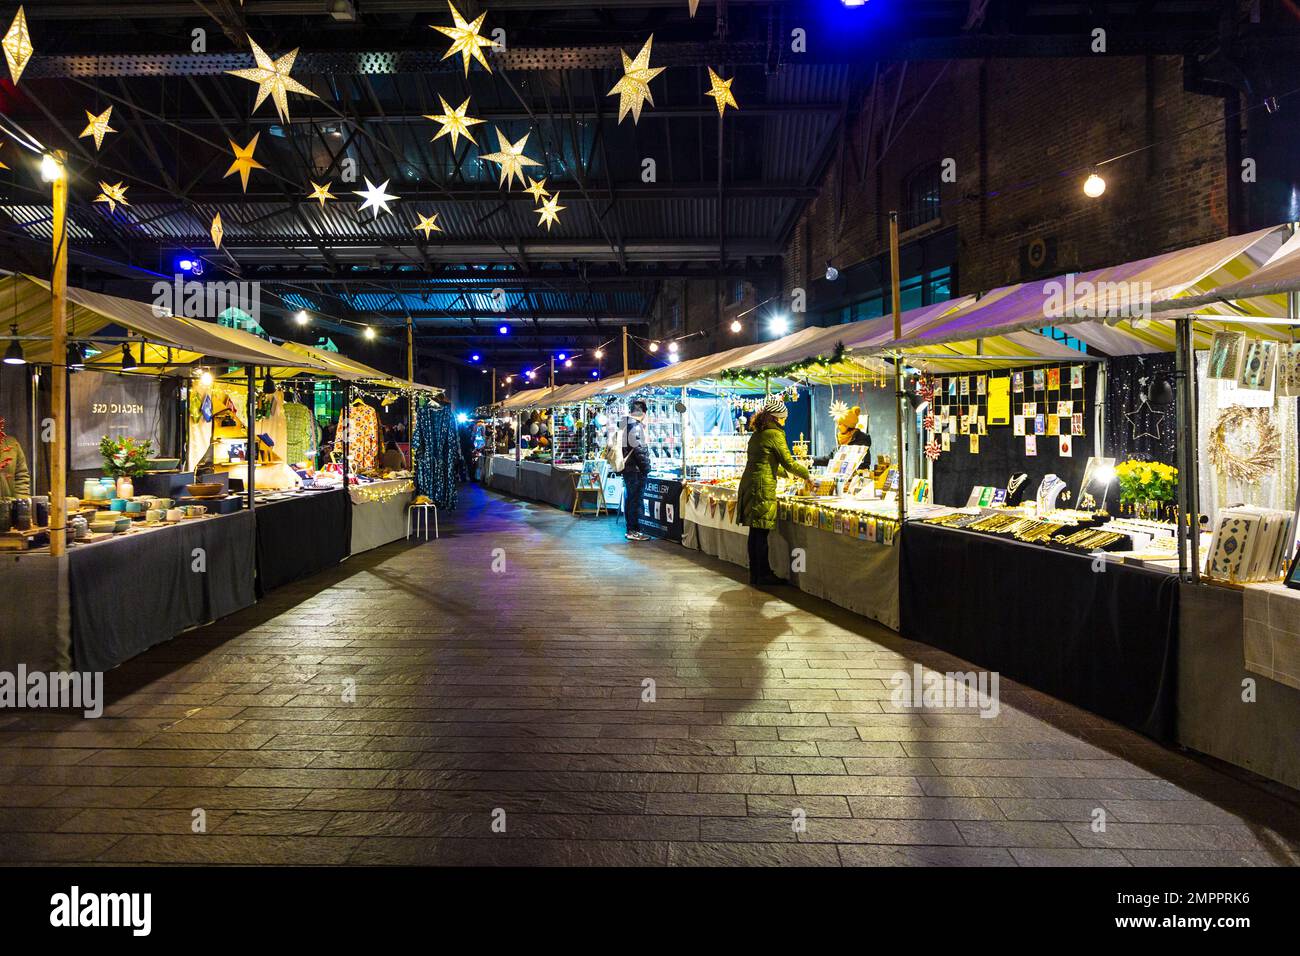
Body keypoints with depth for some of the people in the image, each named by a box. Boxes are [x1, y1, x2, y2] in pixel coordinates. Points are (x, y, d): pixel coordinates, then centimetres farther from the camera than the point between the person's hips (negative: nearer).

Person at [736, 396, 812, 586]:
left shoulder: (757, 435, 18)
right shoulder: (775, 434, -7)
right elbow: (789, 462, -6)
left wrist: (786, 473, 33)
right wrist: (806, 475, 9)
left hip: (748, 484, 9)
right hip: (762, 487, -9)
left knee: (755, 532, 11)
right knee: (762, 533, -4)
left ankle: (755, 574, 16)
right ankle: (764, 575, 1)